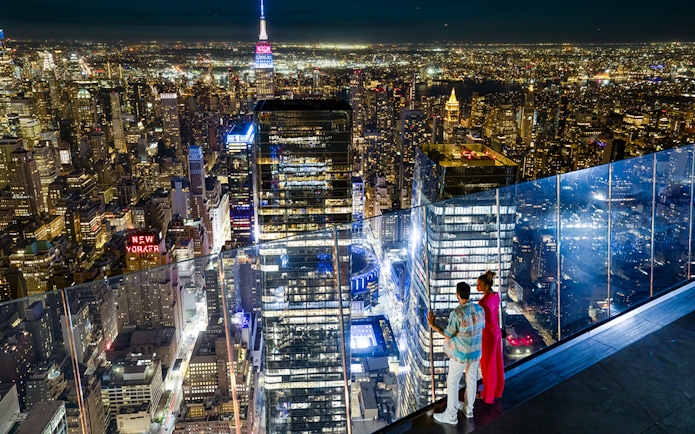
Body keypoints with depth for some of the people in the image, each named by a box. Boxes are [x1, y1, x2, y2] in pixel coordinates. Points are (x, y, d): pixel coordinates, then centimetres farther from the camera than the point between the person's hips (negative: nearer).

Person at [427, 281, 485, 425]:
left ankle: (451, 415, 19)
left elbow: (448, 335, -19)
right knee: (471, 379, 22)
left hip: (461, 353, -6)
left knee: (452, 382, 8)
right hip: (476, 351, 7)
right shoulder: (479, 309, -7)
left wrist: (432, 325, -13)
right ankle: (468, 409, 39)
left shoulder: (456, 313, -27)